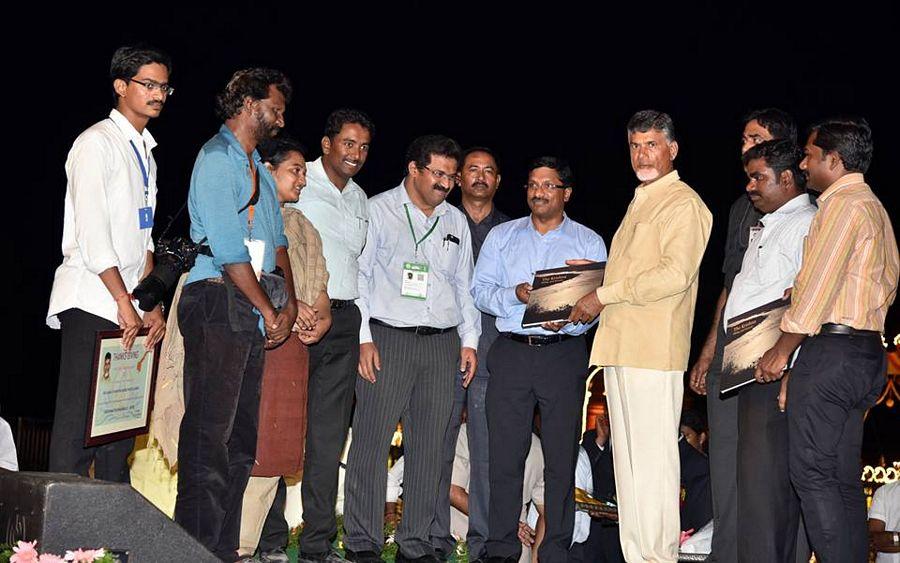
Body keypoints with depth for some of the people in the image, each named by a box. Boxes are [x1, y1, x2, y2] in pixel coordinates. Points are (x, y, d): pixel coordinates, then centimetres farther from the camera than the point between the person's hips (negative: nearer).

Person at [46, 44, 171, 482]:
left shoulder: (144, 150, 19)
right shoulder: (98, 142, -7)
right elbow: (92, 232, -16)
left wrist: (152, 306, 12)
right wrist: (125, 303, -17)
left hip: (128, 308, 9)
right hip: (92, 304, -8)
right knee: (78, 426, -10)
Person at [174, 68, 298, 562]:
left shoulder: (256, 166, 22)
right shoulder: (217, 157, -6)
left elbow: (276, 239, 19)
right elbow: (228, 248, -14)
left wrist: (289, 301, 5)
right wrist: (268, 310, -9)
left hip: (253, 311, 9)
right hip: (219, 303, -9)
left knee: (241, 437, 9)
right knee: (210, 433, -9)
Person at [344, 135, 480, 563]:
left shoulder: (456, 221, 19)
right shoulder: (378, 210, 4)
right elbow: (358, 274, 0)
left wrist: (469, 340, 13)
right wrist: (364, 337, -8)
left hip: (442, 343, 5)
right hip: (388, 337, -4)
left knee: (429, 448, 4)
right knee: (372, 442, -7)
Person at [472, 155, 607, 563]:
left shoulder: (588, 242, 9)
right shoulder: (502, 236, 14)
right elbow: (480, 290, 6)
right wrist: (515, 295, -12)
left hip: (564, 355, -1)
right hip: (511, 352, 1)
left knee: (562, 458, 0)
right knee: (505, 456, 1)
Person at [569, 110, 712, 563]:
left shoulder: (683, 204, -5)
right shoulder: (639, 203, 23)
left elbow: (674, 274, -17)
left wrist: (604, 295, -13)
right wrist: (593, 289, 13)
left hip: (654, 349, -9)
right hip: (620, 343, 9)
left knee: (652, 457, -8)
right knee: (626, 457, 10)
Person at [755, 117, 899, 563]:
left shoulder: (842, 205, -11)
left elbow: (816, 288, -15)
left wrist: (781, 351, -8)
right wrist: (804, 296, 16)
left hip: (830, 352, -10)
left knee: (811, 471, -8)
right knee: (843, 476, 11)